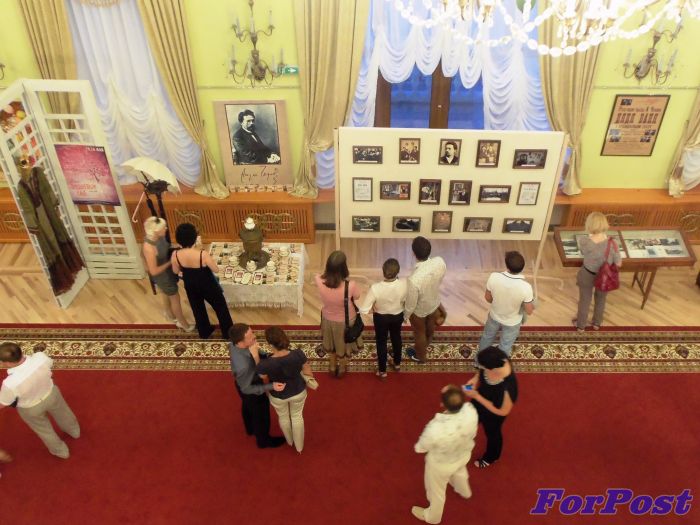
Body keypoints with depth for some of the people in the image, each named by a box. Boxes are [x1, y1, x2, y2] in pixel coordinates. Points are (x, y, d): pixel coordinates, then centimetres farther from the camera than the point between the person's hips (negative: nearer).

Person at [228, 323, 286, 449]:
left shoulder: (233, 344, -26)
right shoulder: (243, 366, -48)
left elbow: (253, 354, -6)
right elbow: (247, 388, -30)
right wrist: (271, 386, -35)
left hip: (243, 382, 7)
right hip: (251, 392, -6)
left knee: (247, 407, 35)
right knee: (261, 415, 24)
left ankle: (250, 429, 66)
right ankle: (263, 440, 54)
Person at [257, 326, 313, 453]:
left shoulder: (264, 365, -38)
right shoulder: (298, 354, -32)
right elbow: (307, 370, -11)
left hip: (278, 396, -1)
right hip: (298, 392, 1)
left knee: (283, 416, 33)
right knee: (297, 416, 31)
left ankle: (289, 441, 62)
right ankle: (299, 447, 53)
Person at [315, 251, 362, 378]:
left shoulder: (320, 281, -31)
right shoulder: (350, 285, -38)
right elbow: (357, 297, -13)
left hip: (328, 319, 2)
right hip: (346, 321, -2)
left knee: (331, 343, 32)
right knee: (344, 344, 29)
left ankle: (332, 367, 57)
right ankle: (342, 369, 54)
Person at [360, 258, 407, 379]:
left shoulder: (375, 288, -37)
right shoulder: (404, 283, -31)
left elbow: (364, 310, -30)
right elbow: (406, 301, -12)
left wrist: (374, 308, -9)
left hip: (381, 318, -2)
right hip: (398, 316, 2)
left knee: (381, 342, 24)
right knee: (396, 337, 31)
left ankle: (382, 370, 42)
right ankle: (397, 363, 55)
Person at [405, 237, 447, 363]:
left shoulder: (414, 279, -46)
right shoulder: (440, 262, -30)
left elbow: (411, 304, -28)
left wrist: (405, 315, -6)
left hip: (419, 311, -5)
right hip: (434, 303, 5)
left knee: (419, 333, 27)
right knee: (430, 324, 37)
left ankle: (420, 356, 56)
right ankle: (428, 341, 69)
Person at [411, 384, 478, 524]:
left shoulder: (436, 429, -46)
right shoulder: (471, 411, -34)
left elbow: (421, 447, -22)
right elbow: (472, 433, -10)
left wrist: (417, 446, 1)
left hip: (441, 464, -4)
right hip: (463, 454, 5)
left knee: (436, 490, 28)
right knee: (459, 472, 41)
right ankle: (464, 491, 74)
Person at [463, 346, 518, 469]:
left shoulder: (508, 387, -46)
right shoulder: (497, 359, -29)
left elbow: (503, 412, -28)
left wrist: (476, 396, -29)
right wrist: (475, 379, -23)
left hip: (493, 414, -5)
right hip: (480, 399, 5)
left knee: (492, 433, 28)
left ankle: (491, 457, 62)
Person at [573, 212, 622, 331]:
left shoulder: (583, 241, -29)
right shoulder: (611, 243, -30)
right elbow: (618, 263, -16)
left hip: (587, 275, 0)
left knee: (584, 300, 24)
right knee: (600, 300, 29)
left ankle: (581, 325, 45)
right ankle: (597, 323, 52)